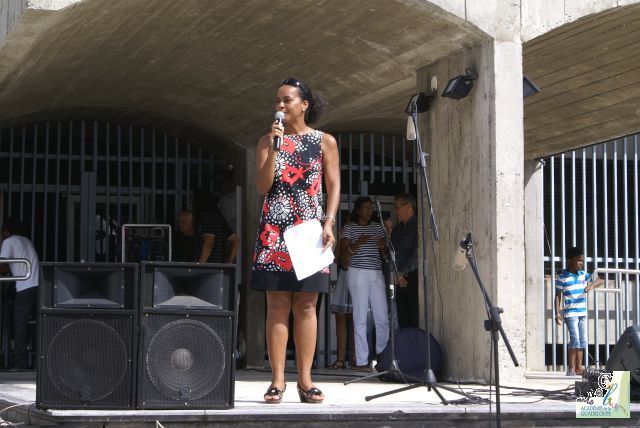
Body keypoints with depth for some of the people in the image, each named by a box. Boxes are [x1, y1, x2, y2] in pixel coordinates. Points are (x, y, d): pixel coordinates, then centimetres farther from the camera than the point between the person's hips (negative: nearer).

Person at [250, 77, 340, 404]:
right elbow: (262, 187, 0)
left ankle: (305, 380, 1)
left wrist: (329, 223, -7)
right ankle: (277, 380, -2)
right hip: (275, 231, 1)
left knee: (306, 305, -1)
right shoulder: (268, 141, 9)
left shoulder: (325, 142, 7)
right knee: (277, 305, -3)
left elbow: (333, 185, 6)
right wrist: (275, 148, -9)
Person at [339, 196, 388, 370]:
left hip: (376, 274, 4)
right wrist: (358, 243, -18)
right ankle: (361, 361, -6)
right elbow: (342, 252, -2)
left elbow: (384, 252, 21)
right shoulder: (349, 228, 5)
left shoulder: (377, 227, 17)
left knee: (382, 317, -3)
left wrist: (382, 247, -3)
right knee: (360, 317, -6)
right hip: (357, 273, -4)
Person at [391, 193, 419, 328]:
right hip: (400, 280, 7)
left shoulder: (417, 226, -3)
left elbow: (417, 254, -10)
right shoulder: (397, 230, 20)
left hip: (414, 277, -7)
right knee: (402, 320, 3)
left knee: (415, 321, -11)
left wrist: (402, 272, -9)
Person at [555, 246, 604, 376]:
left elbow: (600, 281, 11)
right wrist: (558, 313, -11)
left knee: (582, 341, 7)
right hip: (570, 313, -6)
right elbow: (558, 296, -5)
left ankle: (578, 367, 14)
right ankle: (571, 368, -6)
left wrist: (592, 285, -11)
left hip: (582, 313, 6)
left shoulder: (583, 275, 8)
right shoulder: (563, 278, -7)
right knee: (575, 339, -12)